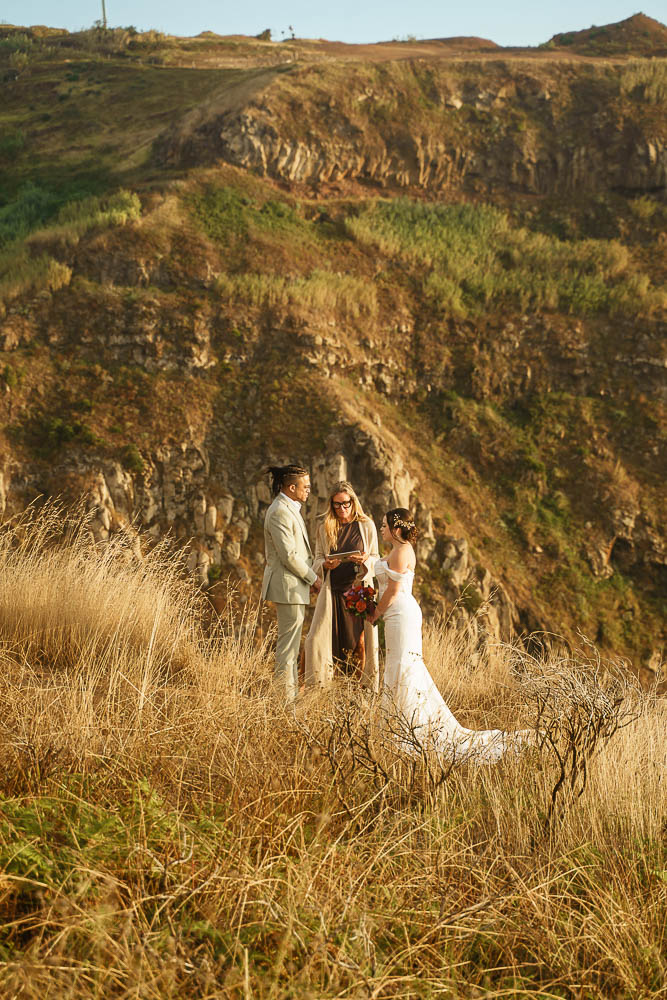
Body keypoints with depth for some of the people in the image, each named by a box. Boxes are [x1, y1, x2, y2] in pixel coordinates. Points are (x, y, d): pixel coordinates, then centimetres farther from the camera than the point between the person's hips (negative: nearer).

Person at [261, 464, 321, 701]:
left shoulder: (289, 509, 15)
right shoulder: (280, 512, -18)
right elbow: (289, 555, -21)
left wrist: (309, 577, 13)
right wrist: (312, 578, -11)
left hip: (294, 584, 11)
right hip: (288, 585, -11)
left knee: (291, 641, 16)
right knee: (288, 642, -6)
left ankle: (291, 690, 23)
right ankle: (285, 696, -1)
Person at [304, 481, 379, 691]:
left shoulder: (366, 526, 4)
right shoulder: (325, 528, 8)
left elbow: (375, 558, 7)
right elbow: (317, 559, 10)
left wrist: (365, 561, -16)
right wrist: (326, 564, -12)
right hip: (333, 591, 2)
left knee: (360, 639, -3)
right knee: (318, 638, -6)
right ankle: (318, 687, 3)